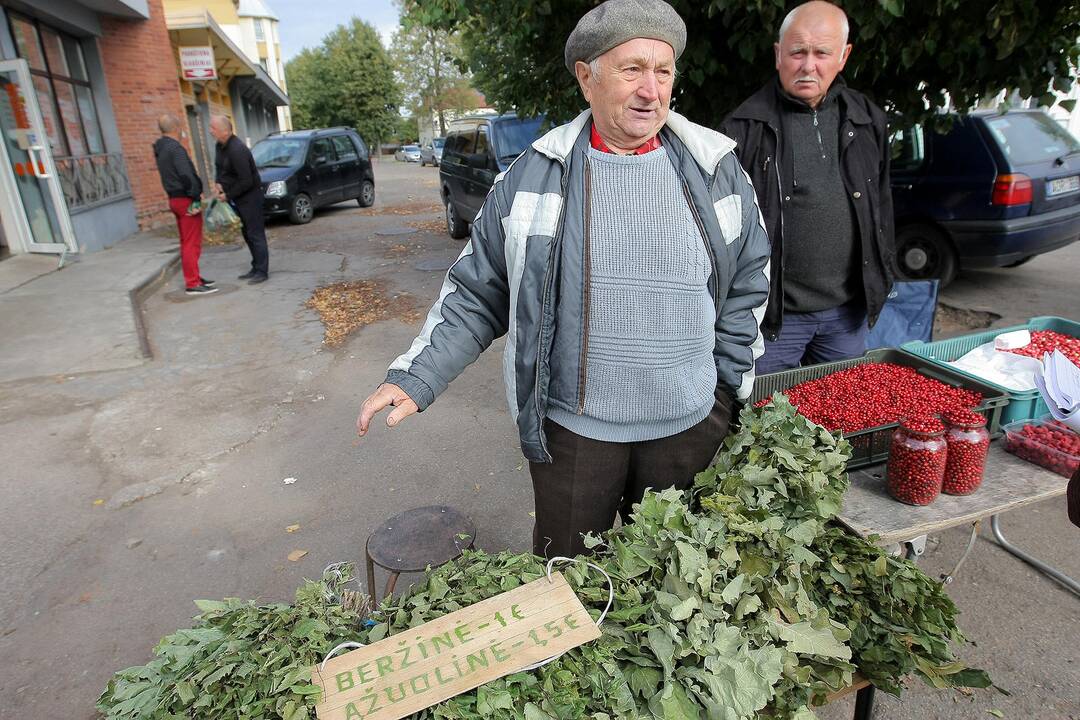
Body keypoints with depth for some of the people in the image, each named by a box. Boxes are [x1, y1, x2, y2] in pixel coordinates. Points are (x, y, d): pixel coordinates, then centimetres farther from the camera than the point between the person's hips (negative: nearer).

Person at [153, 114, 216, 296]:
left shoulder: (161, 149, 14)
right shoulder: (175, 148, -16)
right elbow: (186, 175, -24)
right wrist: (196, 197, -17)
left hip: (175, 199, 10)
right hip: (185, 199, -10)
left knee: (186, 243, 16)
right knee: (192, 244, -7)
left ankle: (193, 278, 23)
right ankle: (193, 284, -6)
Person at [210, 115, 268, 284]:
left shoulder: (237, 150, -24)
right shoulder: (220, 146, 6)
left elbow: (246, 181, -25)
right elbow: (220, 168, 21)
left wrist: (228, 195, -15)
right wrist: (218, 183, 3)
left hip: (250, 197, -10)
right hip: (238, 198, 10)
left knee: (255, 234, -6)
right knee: (247, 234, 14)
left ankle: (262, 271, -1)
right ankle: (256, 268, 22)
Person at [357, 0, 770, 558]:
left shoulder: (715, 169, 1)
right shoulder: (534, 175, -4)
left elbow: (748, 282, 9)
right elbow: (477, 292, 0)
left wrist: (730, 387, 5)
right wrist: (415, 377, -7)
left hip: (689, 424, 2)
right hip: (570, 428, -1)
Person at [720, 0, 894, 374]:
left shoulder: (868, 121, 8)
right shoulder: (746, 129, -8)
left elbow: (881, 206, 16)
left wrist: (880, 281, 16)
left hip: (848, 313, 5)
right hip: (774, 314, -5)